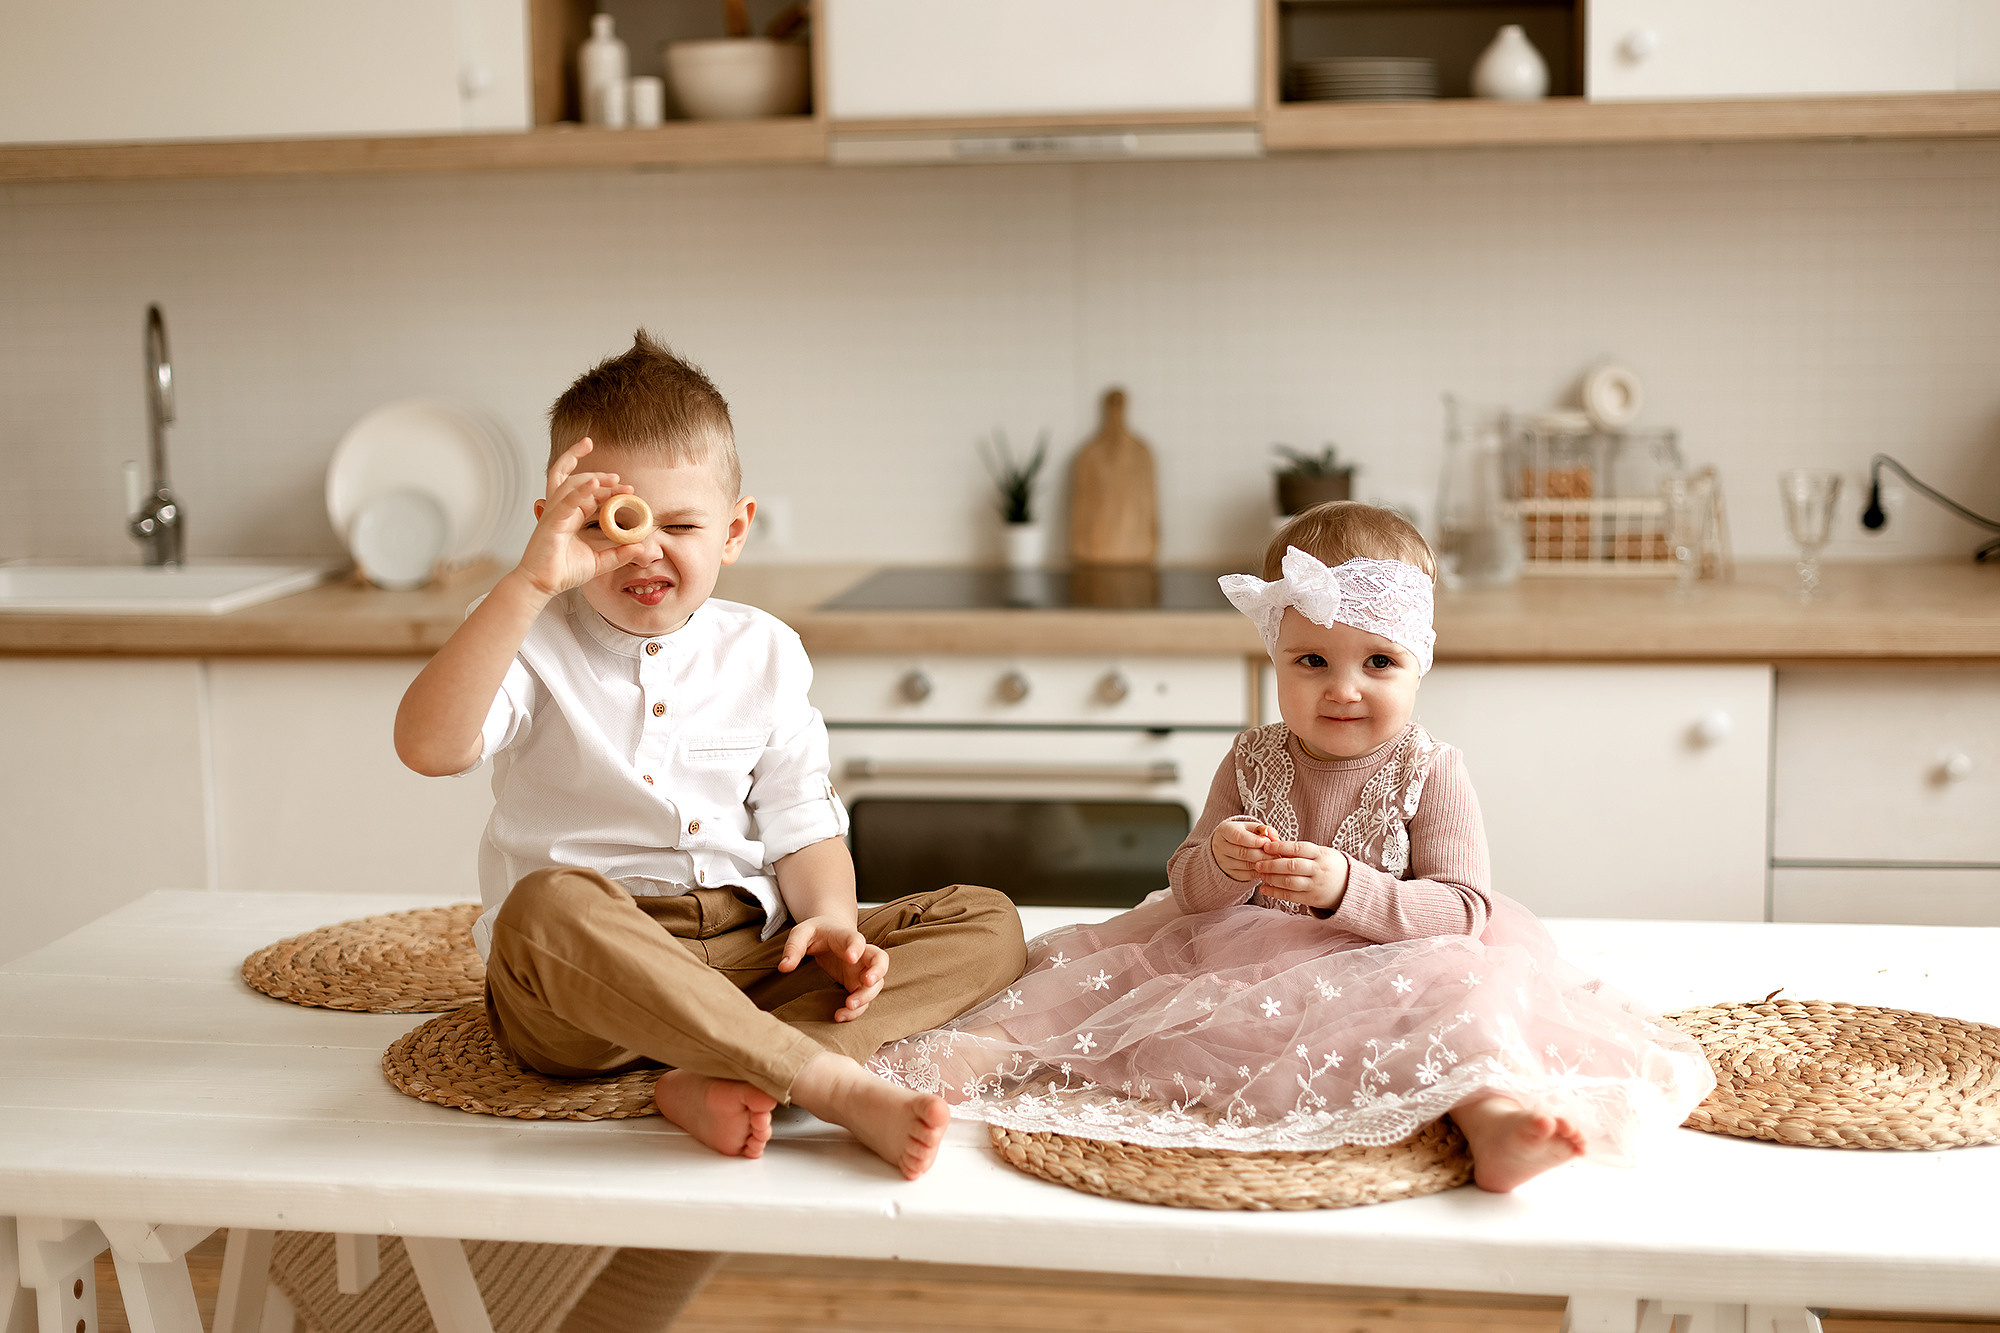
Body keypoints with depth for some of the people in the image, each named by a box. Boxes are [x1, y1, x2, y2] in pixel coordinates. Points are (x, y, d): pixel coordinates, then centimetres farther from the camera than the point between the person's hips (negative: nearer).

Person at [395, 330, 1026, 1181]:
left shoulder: (763, 653, 10)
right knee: (548, 905, -40)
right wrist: (530, 583, -29)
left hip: (748, 965, 4)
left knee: (987, 923, -11)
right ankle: (838, 1085, -39)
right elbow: (427, 746, -22)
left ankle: (718, 1082, -31)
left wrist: (829, 917, -12)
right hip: (578, 989, -4)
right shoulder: (532, 642, -1)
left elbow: (799, 821, 10)